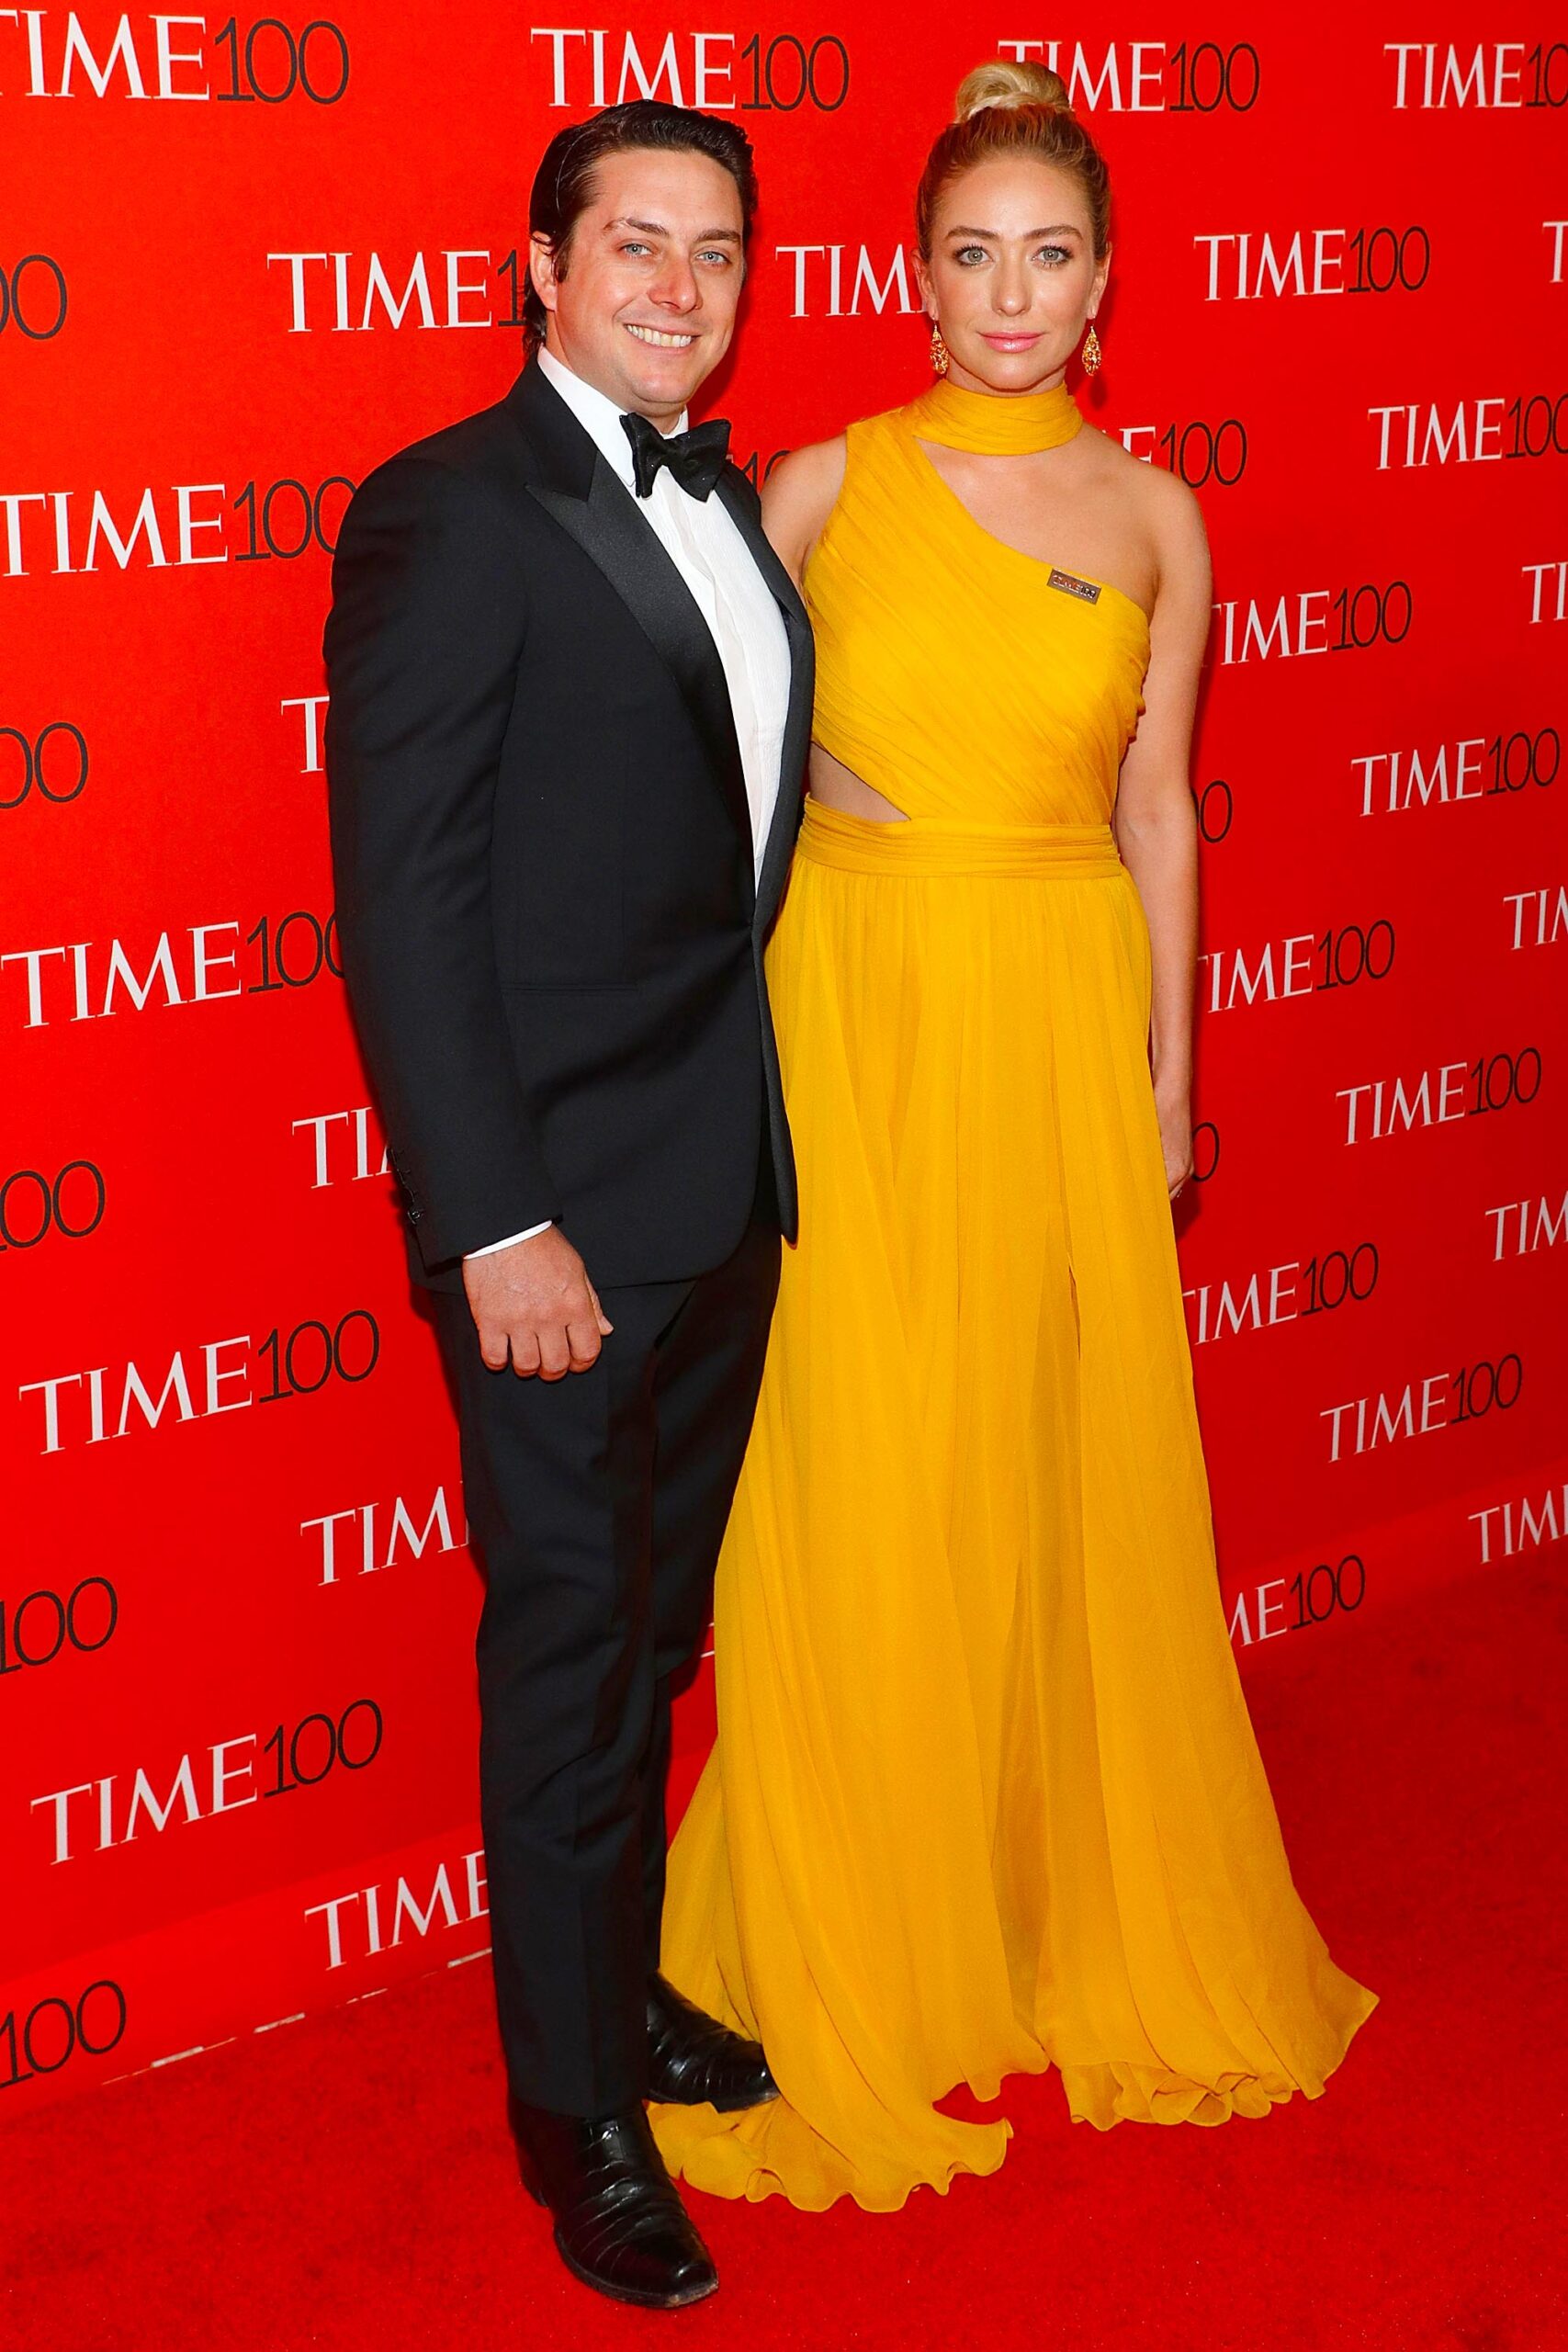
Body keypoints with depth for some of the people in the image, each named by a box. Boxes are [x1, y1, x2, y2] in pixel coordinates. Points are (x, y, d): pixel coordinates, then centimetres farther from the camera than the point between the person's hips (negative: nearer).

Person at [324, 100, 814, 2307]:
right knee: (572, 1648, 5)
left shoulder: (729, 509, 10)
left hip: (732, 1185, 7)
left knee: (658, 1627, 19)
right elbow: (403, 898, -17)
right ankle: (579, 2109, 22)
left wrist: (779, 1134, 8)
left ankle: (621, 1981, 38)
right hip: (566, 1201, -7)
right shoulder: (449, 514, -14)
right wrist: (497, 1224, -20)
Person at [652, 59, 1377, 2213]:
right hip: (853, 1008, -2)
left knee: (1073, 1473, 10)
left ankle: (1093, 1922, 29)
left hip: (1064, 1019, 2)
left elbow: (1156, 805, 10)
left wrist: (1169, 1071, 9)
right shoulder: (824, 488, -1)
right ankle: (857, 1974, 18)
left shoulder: (1153, 516, 5)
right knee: (862, 1491, 1)